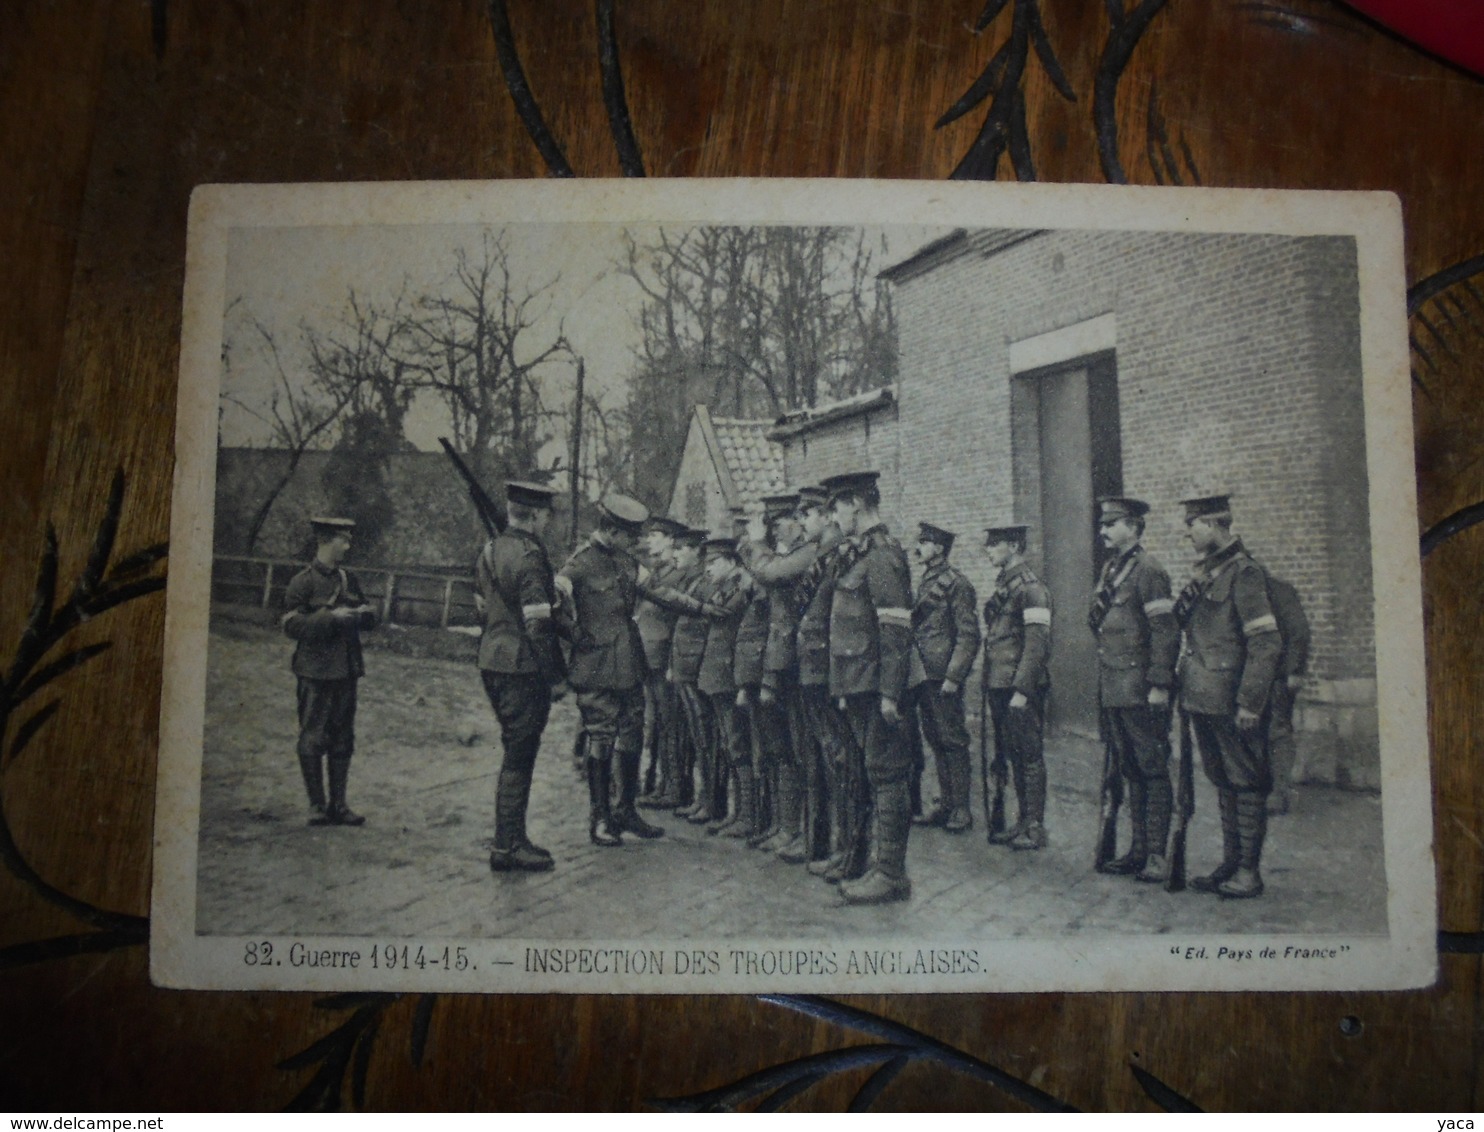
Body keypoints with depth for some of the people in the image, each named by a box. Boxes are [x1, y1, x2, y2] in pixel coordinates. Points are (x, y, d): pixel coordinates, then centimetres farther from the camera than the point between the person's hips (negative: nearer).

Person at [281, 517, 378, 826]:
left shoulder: (348, 580, 14)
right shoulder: (303, 582, -5)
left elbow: (370, 617, 19)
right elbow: (293, 625, -12)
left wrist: (359, 613, -4)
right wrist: (331, 617, -19)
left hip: (346, 671, 6)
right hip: (316, 672, -6)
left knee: (343, 740, 8)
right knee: (313, 739, -1)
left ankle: (338, 805, 16)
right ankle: (317, 805, 9)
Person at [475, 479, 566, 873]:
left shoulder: (489, 550, 10)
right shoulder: (530, 557, -17)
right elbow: (538, 623, -20)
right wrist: (554, 672, -13)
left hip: (492, 663, 9)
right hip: (523, 669, -9)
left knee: (516, 752, 18)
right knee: (519, 756, 0)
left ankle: (509, 839, 25)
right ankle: (508, 847, 7)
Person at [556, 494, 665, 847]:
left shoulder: (626, 560, 11)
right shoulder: (582, 563, -14)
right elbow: (555, 603, -20)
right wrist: (580, 638, -14)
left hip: (629, 665, 8)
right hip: (598, 668, -7)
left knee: (632, 738, 12)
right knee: (600, 741, 0)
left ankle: (626, 811, 23)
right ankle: (599, 818, 11)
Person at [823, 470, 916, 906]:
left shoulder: (882, 555, -13)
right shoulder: (856, 555, 16)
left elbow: (897, 630, -19)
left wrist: (890, 693, -21)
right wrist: (844, 689, 18)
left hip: (876, 688, -10)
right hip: (858, 689, 10)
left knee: (886, 776, -3)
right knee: (875, 776, 14)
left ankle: (891, 875, 5)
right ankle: (880, 866, 23)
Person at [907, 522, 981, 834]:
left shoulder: (956, 584, -10)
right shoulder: (925, 583, 16)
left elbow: (969, 635, -14)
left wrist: (953, 677, -18)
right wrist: (913, 673, 15)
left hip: (943, 677, -8)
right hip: (922, 676, 8)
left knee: (952, 740, -2)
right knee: (936, 741, 12)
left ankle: (961, 809, 5)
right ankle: (945, 804, 20)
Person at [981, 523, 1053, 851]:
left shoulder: (1031, 587, -12)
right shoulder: (1003, 586, 16)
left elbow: (1037, 643, -18)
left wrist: (1021, 689, -21)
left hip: (1021, 689, -9)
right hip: (1000, 688, 9)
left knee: (1030, 757, -1)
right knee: (1014, 757, 14)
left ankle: (1036, 828, 7)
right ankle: (1023, 822, 23)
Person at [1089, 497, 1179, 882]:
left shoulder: (1148, 570, -11)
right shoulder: (1110, 569, 15)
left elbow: (1165, 631, -15)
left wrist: (1158, 685, -19)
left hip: (1140, 692, -8)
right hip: (1113, 691, 9)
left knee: (1152, 771, 0)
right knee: (1130, 773, 14)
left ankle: (1157, 856, 6)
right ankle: (1138, 850, 22)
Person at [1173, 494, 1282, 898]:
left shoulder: (1244, 573, -13)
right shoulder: (1204, 572, 13)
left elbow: (1267, 643, -17)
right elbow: (1182, 625, 20)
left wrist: (1249, 702, -18)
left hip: (1230, 703, -8)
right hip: (1202, 699, 8)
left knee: (1246, 785, 2)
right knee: (1224, 783, 16)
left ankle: (1249, 873, 11)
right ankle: (1230, 863, 26)